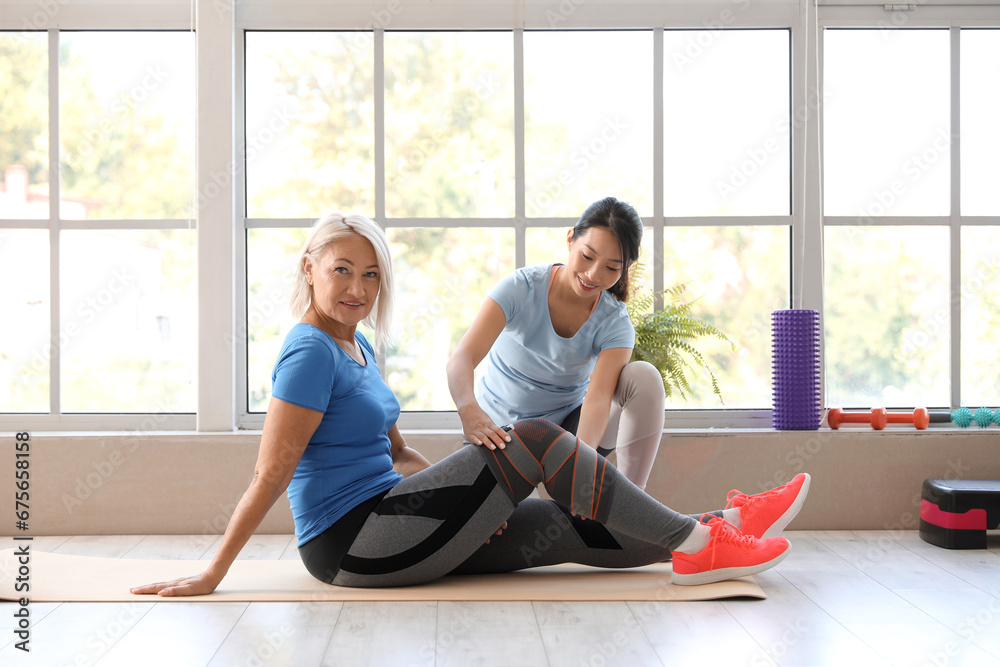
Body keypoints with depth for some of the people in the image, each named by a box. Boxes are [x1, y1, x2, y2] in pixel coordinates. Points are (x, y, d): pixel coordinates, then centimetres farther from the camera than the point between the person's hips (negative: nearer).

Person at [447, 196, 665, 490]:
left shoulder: (614, 324, -14)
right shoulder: (522, 288, -18)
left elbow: (598, 397, -30)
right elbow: (461, 359, -30)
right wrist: (469, 410, -53)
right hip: (499, 432, -2)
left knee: (644, 376, -23)